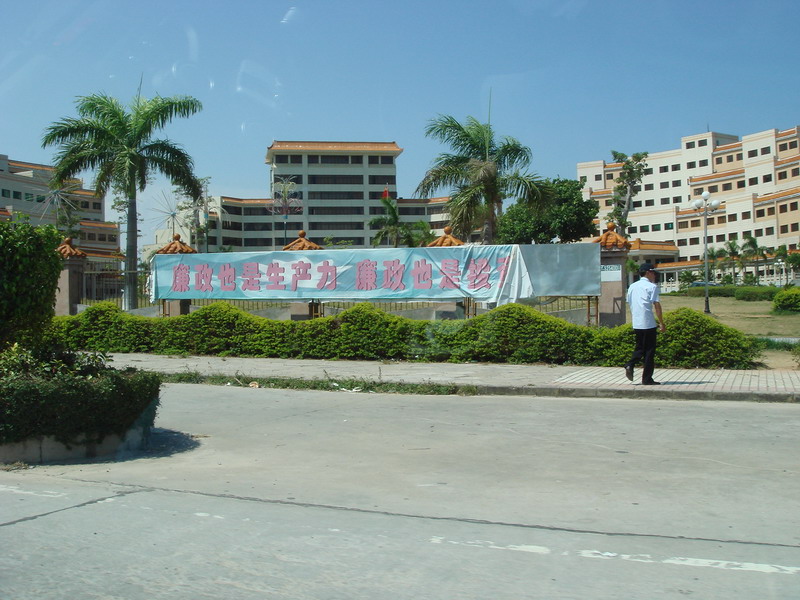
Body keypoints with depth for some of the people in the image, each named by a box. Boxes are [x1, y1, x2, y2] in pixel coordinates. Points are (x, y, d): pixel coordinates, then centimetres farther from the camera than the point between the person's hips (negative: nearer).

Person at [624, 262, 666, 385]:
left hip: (636, 324, 6)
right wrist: (662, 323, -7)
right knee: (649, 350, 2)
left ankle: (630, 365, -6)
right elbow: (656, 305, -10)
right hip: (648, 323, -6)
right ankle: (647, 379, 3)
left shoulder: (632, 287, 13)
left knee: (640, 348, 19)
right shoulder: (652, 287, -6)